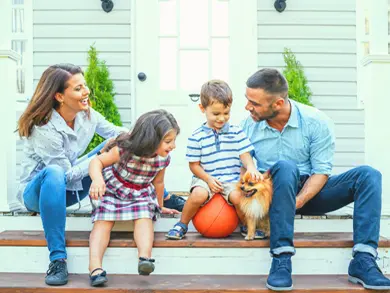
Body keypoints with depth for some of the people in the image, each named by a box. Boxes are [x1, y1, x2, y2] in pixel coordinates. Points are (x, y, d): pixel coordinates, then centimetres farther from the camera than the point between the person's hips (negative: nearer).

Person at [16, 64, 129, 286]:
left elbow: (116, 133, 0)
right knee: (54, 172, -43)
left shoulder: (87, 115, -11)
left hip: (70, 187, 7)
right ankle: (58, 259, -38)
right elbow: (66, 174, -25)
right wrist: (101, 155, -23)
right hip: (38, 190, -6)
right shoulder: (44, 129, -30)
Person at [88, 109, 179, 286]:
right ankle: (95, 268, -31)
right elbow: (97, 161, -22)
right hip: (112, 190, -2)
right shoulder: (125, 150, -29)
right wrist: (97, 179, -44)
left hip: (141, 194, 2)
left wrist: (159, 206, 18)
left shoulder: (163, 159, -14)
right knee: (103, 221, -19)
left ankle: (145, 257, -44)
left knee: (145, 217, -25)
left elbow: (158, 182, 4)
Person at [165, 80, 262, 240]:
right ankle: (182, 224, -5)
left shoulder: (236, 132, 5)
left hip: (231, 179, 1)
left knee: (238, 196, -30)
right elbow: (194, 165, 3)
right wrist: (208, 179, -13)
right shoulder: (197, 136, 1)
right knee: (199, 194, -33)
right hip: (206, 179, -1)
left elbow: (245, 155, 2)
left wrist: (250, 167, -21)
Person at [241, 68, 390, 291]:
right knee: (285, 167, -36)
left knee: (368, 175, -19)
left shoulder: (316, 122, -10)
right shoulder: (249, 125, -4)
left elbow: (321, 172, -10)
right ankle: (282, 259, -38)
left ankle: (363, 261, -28)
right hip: (272, 195, -1)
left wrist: (299, 201, -24)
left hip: (309, 191, 1)